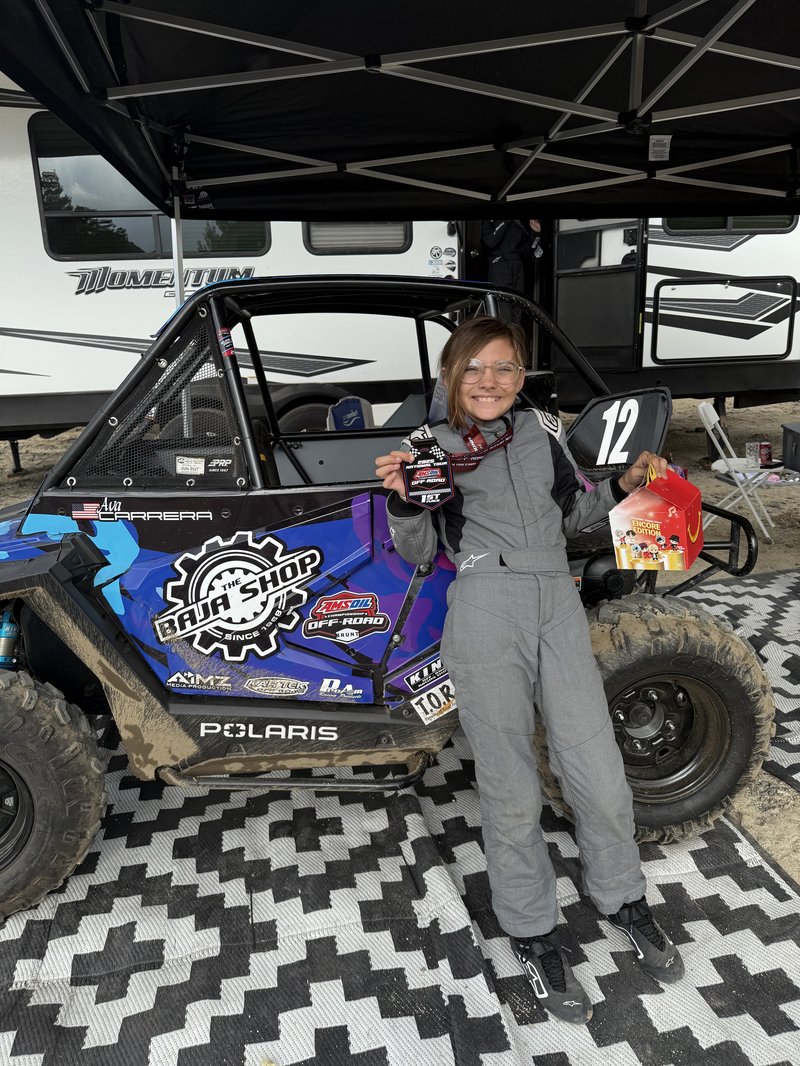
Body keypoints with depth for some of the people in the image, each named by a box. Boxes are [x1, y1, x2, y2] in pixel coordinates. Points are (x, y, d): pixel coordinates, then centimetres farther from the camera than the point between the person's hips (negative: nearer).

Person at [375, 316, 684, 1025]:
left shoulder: (544, 431, 14)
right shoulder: (431, 446, 5)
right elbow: (419, 554, 4)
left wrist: (623, 486, 9)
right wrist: (402, 500, -14)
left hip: (559, 606, 3)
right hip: (485, 613, -3)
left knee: (600, 779, 7)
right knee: (511, 792, 5)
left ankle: (623, 900, 36)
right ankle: (534, 933, 29)